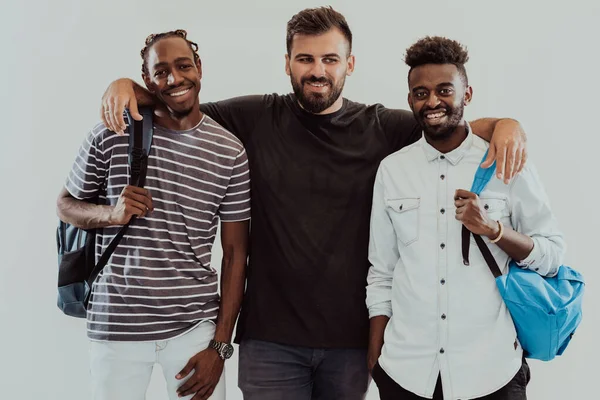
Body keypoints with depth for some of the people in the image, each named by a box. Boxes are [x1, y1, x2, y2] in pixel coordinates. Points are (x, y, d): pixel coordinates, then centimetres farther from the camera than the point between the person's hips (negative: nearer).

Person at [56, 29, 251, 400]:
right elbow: (66, 205, 8)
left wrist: (220, 346, -4)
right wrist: (111, 214, -15)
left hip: (195, 325, 1)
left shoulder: (230, 152, -2)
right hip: (117, 325, 0)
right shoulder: (111, 135, -5)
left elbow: (235, 253, 0)